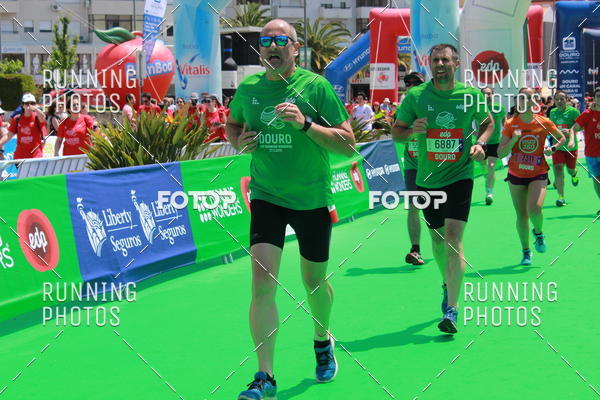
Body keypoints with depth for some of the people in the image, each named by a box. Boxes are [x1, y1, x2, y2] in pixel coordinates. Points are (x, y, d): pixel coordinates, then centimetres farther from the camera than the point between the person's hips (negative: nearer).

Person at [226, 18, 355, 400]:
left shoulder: (316, 86, -10)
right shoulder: (248, 88, 0)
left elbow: (348, 145, -12)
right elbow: (232, 123, 21)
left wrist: (305, 124, -25)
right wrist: (239, 140, -3)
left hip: (313, 200, -1)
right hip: (266, 197, 1)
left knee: (314, 282, 14)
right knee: (262, 282, -13)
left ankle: (323, 339, 45)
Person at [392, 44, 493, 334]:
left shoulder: (471, 95, -3)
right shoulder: (415, 96, -3)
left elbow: (487, 122, 15)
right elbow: (396, 131, 5)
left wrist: (480, 143, -5)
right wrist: (412, 130, -17)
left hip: (459, 177, -2)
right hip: (427, 179, 2)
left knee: (453, 237, -14)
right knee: (437, 236, 15)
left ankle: (451, 310, -14)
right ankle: (448, 284, 43)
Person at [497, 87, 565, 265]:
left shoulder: (544, 122, -4)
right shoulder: (511, 124, -4)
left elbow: (562, 138, 14)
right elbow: (500, 153, -6)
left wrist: (552, 149, -5)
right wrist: (513, 140, -22)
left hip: (538, 174, -1)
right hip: (516, 175, 1)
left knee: (534, 209, -22)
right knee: (521, 215, 5)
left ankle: (539, 233, 12)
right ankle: (526, 252, 22)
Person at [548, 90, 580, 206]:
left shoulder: (573, 111, -10)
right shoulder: (552, 112, 5)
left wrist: (569, 131, -26)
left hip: (570, 146, -2)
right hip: (557, 145, 2)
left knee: (570, 170, 13)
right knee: (558, 169, -13)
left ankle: (574, 174, 54)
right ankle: (561, 197, -10)